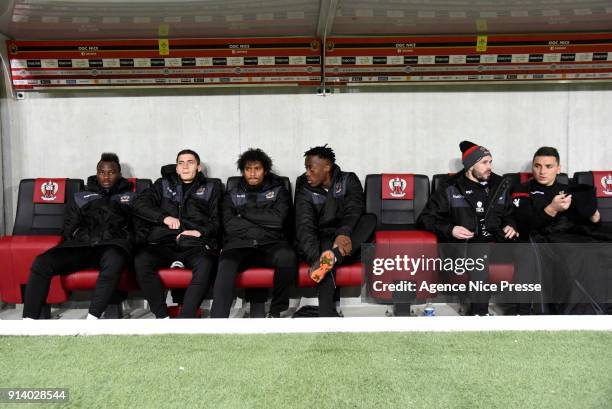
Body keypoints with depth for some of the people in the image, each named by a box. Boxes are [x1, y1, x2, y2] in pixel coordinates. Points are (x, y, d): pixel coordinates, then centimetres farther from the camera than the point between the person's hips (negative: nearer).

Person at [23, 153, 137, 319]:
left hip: (113, 245, -3)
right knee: (42, 262, -24)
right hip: (82, 245, 3)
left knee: (114, 260, -41)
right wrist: (84, 236, 2)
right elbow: (69, 229, 21)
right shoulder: (80, 197, 25)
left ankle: (92, 319, -39)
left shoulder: (130, 197, 20)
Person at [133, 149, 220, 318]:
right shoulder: (163, 184, 25)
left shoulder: (211, 188, 22)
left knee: (205, 265, -36)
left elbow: (217, 219, 11)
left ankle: (185, 317, -35)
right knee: (141, 260, -30)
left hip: (195, 244, -1)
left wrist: (200, 232, -8)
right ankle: (161, 315, -23)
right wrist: (164, 217, -4)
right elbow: (139, 205, 11)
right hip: (163, 243, 2)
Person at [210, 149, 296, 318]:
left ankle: (276, 311, -14)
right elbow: (230, 225, 3)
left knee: (287, 257, -35)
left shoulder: (279, 191, 19)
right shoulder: (232, 195, 22)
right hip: (240, 245, 0)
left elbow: (278, 219, -2)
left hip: (271, 245, 0)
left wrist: (245, 212, 3)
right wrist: (264, 222, 1)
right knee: (226, 263, -35)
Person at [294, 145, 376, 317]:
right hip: (323, 241, -1)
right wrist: (315, 257, -35)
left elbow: (354, 209, -17)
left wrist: (343, 233, -40)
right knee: (324, 256, -36)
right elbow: (304, 227, -15)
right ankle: (327, 313, -48)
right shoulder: (305, 191, 0)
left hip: (348, 242, 1)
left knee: (370, 219, -26)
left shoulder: (349, 180, 2)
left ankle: (333, 257, -45)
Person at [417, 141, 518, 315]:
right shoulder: (451, 189, 1)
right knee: (480, 253, -38)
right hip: (464, 241, -4)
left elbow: (509, 214, 29)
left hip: (496, 239, 4)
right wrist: (450, 229, -13)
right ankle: (479, 312, -28)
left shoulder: (500, 185, 14)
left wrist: (510, 226, 5)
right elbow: (426, 218, 3)